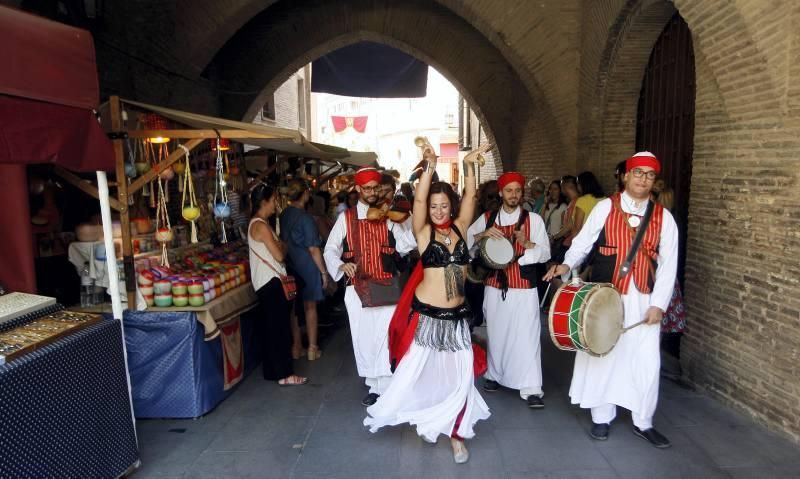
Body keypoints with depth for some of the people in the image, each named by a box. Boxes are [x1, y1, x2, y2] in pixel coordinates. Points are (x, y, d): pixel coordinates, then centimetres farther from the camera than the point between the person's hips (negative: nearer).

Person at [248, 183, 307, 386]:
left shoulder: (256, 224, 15)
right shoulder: (261, 225, -17)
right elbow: (279, 255, -18)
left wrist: (279, 245, 3)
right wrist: (284, 246, 0)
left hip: (266, 282, 10)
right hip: (271, 282, -10)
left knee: (271, 328, 15)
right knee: (279, 329, -5)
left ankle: (272, 370, 24)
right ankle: (284, 374, 2)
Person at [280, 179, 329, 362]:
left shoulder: (283, 216, 0)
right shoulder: (306, 218, -18)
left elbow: (282, 241, 9)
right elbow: (313, 249, -17)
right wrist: (323, 271, -9)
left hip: (290, 266, 6)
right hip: (307, 266, -5)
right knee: (310, 307, 7)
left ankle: (296, 346, 25)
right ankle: (312, 348, 16)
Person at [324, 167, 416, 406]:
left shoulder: (388, 216, 7)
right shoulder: (346, 218, 5)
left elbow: (406, 245, -2)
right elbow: (330, 249, 4)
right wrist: (341, 265, -16)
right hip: (357, 288, 1)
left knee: (385, 336, -3)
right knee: (363, 336, 9)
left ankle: (385, 388, 7)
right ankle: (374, 383, 27)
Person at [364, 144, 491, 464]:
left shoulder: (459, 228, 6)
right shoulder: (423, 232, -3)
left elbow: (470, 198, -2)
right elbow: (418, 200, -17)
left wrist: (469, 165, -9)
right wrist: (429, 166, -26)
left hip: (457, 316, 3)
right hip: (426, 314, -3)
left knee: (458, 376, 8)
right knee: (420, 371, 8)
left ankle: (455, 433, 26)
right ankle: (426, 420, 35)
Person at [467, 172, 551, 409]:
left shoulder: (533, 219, 1)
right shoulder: (487, 218, 7)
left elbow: (545, 254, -4)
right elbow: (464, 241, 2)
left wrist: (527, 242, -22)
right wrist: (482, 235, -15)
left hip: (524, 287, -2)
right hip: (494, 286, 3)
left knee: (527, 336, -5)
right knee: (495, 333, 14)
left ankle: (531, 389, 2)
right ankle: (494, 375, 34)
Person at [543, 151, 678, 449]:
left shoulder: (663, 217, 3)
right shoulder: (605, 207, -1)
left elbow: (668, 264, 1)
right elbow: (583, 242, -2)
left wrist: (658, 303, -6)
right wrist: (567, 264, -21)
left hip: (643, 300, 2)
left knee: (647, 361, 6)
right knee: (602, 355, 9)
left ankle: (643, 422, 28)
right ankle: (601, 417, 27)